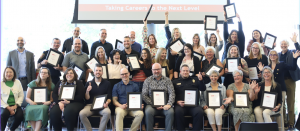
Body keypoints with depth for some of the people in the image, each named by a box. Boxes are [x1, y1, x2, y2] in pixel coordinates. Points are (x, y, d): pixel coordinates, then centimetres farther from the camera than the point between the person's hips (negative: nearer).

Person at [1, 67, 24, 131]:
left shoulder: (17, 82, 10)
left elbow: (21, 96, 6)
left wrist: (15, 106, -9)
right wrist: (8, 108, -13)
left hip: (15, 106, 2)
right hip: (4, 106, -2)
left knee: (20, 115, -26)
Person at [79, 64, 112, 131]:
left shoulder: (107, 83, 10)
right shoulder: (89, 84, 12)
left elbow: (109, 98, 8)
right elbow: (87, 98, 8)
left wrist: (106, 103, -14)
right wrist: (87, 91, -13)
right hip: (90, 105, 1)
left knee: (107, 112, -35)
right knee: (81, 113, -29)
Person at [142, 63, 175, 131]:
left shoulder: (167, 80, 11)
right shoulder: (147, 80, 9)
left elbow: (172, 93, 2)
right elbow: (144, 95, 2)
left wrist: (169, 104, -16)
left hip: (164, 105, 1)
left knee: (171, 112, -30)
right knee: (148, 111, -33)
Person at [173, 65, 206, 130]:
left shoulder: (195, 79, 23)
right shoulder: (175, 82, 20)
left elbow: (203, 89, 13)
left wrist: (201, 80, -5)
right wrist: (177, 101, -7)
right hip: (180, 105, -1)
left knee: (199, 112, -32)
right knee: (178, 112, -35)